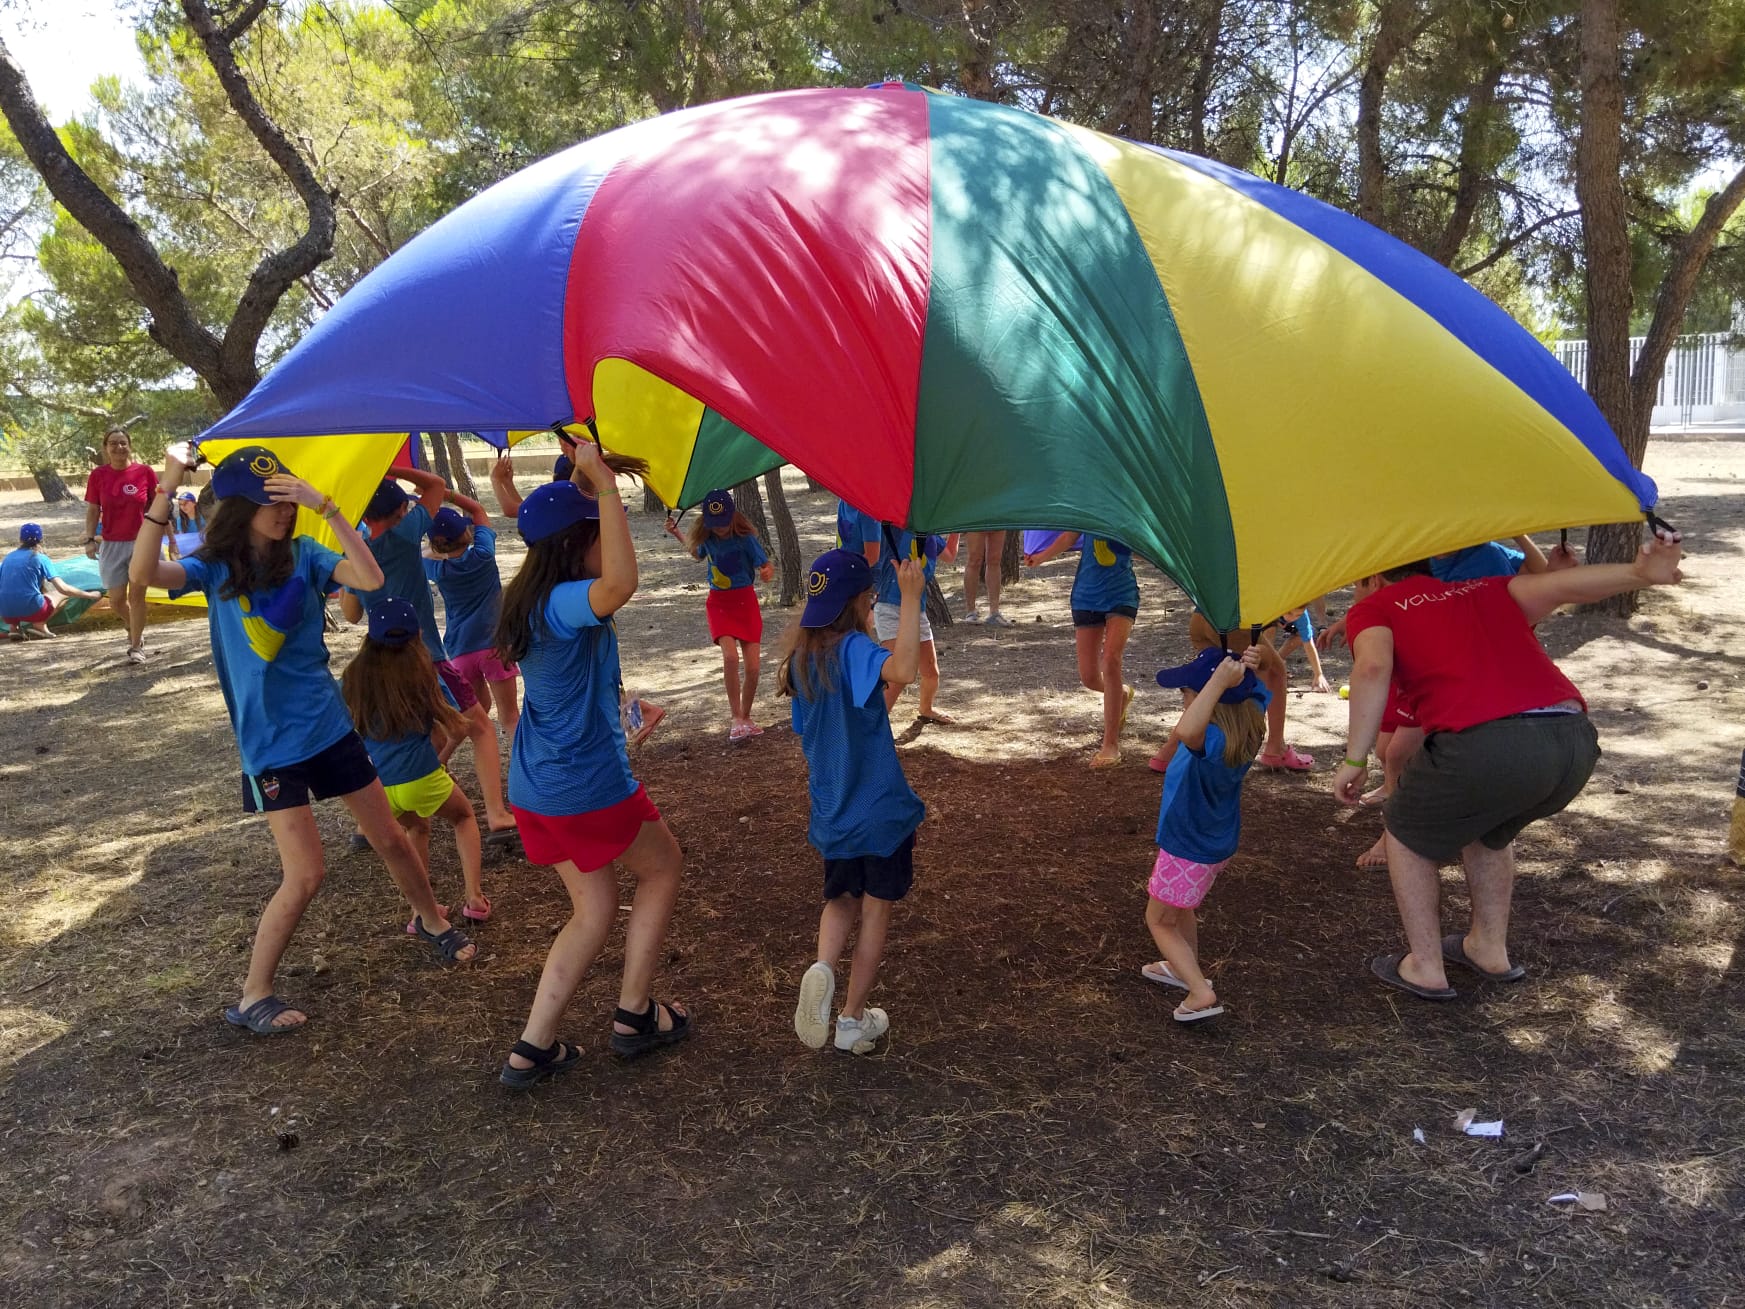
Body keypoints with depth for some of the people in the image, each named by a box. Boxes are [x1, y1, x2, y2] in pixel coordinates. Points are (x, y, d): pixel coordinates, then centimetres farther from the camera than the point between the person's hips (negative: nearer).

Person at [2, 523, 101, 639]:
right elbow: (62, 588, -7)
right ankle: (39, 625, -2)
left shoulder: (8, 558, 13)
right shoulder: (40, 559, 1)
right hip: (30, 610, -5)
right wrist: (89, 595, 4)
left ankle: (14, 627, 10)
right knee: (65, 595, 19)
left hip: (6, 614, 5)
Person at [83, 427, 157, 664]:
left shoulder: (144, 472, -4)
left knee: (136, 595, -3)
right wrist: (90, 539, -7)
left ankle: (136, 646, 8)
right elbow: (92, 510, 3)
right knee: (116, 600, 6)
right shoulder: (98, 475, -1)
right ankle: (134, 631, 35)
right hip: (111, 545, 2)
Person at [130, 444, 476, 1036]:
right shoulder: (215, 567, -7)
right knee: (304, 875, -6)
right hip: (270, 744, -3)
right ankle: (252, 998, 12)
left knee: (390, 838, 14)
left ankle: (430, 920, 41)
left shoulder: (304, 554, -4)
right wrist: (167, 489, -33)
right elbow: (144, 572, -26)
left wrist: (326, 507, -27)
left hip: (330, 727, 3)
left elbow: (371, 578, -22)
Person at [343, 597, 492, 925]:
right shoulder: (421, 674, -1)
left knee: (418, 827, 32)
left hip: (376, 786, 3)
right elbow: (457, 731, 2)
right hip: (422, 777, -3)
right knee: (464, 815, 28)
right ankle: (475, 898, 16)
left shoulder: (354, 678, 5)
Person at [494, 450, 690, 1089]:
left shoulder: (531, 599, 6)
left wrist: (586, 481, 15)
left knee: (594, 908, 17)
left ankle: (531, 1050, 14)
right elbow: (619, 583, -46)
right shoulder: (565, 604, -23)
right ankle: (634, 1015, 22)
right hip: (589, 783, -9)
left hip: (536, 785, 9)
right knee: (662, 867, 17)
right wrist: (603, 484, -40)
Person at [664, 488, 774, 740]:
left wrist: (767, 571, -37)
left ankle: (746, 717, 21)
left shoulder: (744, 537, -15)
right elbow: (697, 553, 20)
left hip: (746, 601, -1)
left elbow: (767, 565, -15)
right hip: (719, 602, 1)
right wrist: (677, 534, 11)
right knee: (730, 656, -22)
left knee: (752, 667, -2)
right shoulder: (706, 537, -4)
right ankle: (736, 719, -12)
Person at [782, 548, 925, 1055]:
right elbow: (902, 670, -42)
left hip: (832, 812, 6)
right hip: (879, 808, -6)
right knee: (877, 909, 12)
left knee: (842, 898, 23)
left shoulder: (802, 656, 2)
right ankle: (854, 1019, 19)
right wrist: (910, 598, -38)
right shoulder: (853, 649, -20)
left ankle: (822, 967, -6)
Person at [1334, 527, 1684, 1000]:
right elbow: (1559, 586, 11)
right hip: (1575, 740, 6)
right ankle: (1490, 950, 43)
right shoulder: (1488, 591, 30)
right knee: (1488, 829, 36)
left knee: (1407, 833, 24)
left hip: (1485, 744, -6)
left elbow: (1372, 667, -5)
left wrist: (1354, 759, -4)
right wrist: (1639, 574, -1)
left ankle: (1425, 968, 27)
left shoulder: (1373, 609, 16)